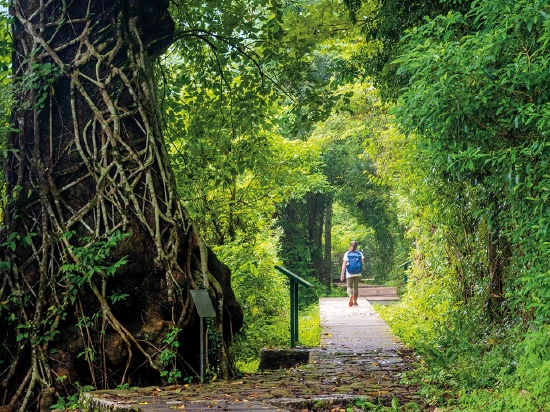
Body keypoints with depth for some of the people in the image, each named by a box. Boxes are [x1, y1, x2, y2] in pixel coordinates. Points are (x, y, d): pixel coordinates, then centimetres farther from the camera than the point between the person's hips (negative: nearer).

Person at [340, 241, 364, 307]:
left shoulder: (347, 254, -3)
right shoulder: (359, 253, 1)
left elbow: (344, 264, -9)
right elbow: (363, 263, -5)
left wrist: (342, 274, -10)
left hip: (349, 273, -2)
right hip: (357, 274, 2)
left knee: (349, 287, 1)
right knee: (356, 287, 12)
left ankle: (351, 296, -29)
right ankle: (355, 301, 15)